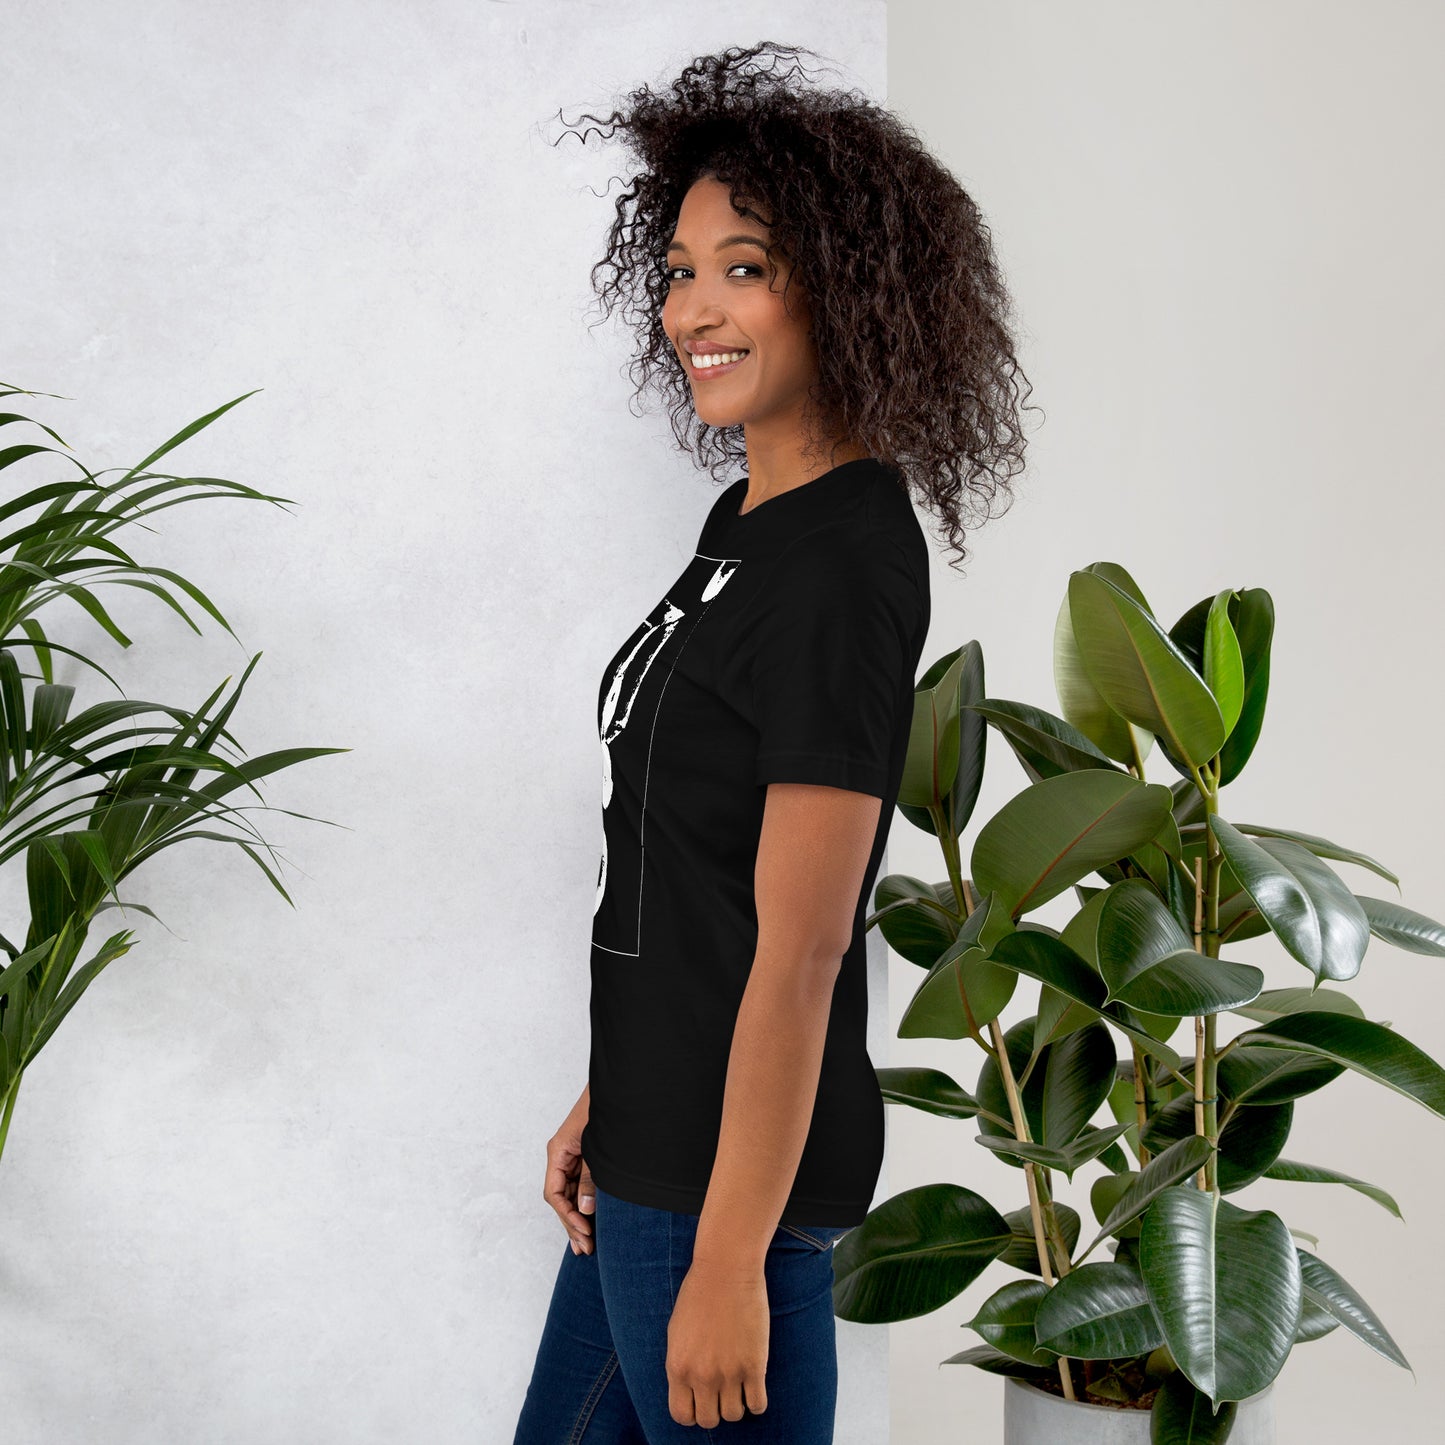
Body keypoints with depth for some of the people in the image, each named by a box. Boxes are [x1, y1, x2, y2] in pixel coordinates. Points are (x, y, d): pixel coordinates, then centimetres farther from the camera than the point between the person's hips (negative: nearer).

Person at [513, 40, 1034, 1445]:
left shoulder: (845, 567, -21)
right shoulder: (753, 518, 8)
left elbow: (799, 952, -22)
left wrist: (728, 1262, -19)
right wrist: (605, 1101, 16)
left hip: (736, 1166, -9)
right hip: (659, 1136, 10)